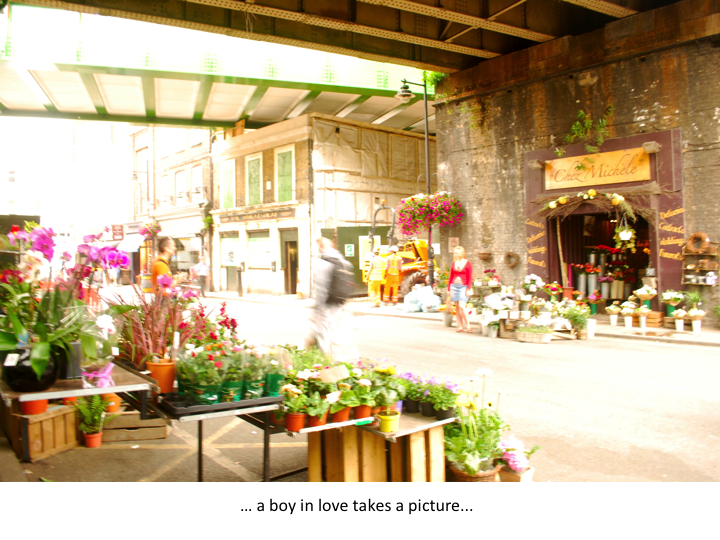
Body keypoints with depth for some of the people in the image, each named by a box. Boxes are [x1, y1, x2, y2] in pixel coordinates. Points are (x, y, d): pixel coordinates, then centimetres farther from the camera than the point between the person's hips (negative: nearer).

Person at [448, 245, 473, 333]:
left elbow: (470, 278, -3)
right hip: (454, 286, 5)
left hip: (463, 287, -5)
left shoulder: (467, 263, -2)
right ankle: (460, 326, 10)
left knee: (462, 306, -15)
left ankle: (468, 326, -4)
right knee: (457, 307, 4)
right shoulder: (454, 263, 11)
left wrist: (468, 289, -10)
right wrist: (448, 289, 10)